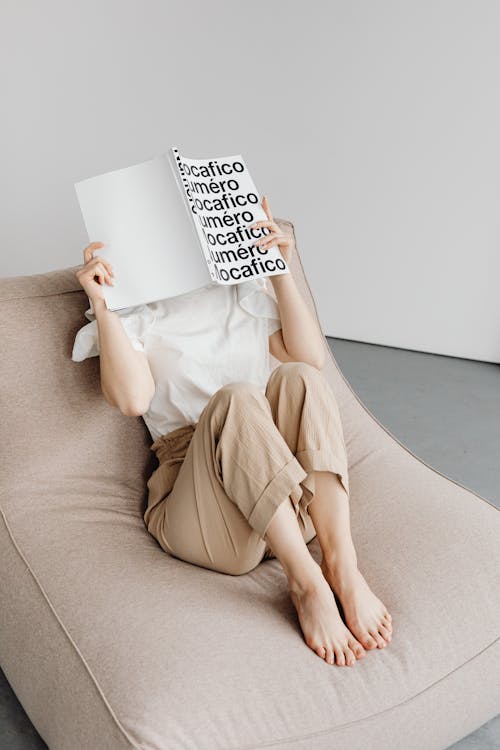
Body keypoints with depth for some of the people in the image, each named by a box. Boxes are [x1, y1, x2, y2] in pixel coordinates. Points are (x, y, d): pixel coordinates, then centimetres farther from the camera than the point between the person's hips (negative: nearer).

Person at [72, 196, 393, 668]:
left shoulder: (242, 291, 21)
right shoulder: (133, 314, 10)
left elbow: (311, 356, 7)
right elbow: (132, 399, -9)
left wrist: (280, 272, 1)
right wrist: (102, 306, -13)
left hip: (291, 500, 4)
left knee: (297, 377, -24)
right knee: (236, 397, -31)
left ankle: (342, 566, -33)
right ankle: (304, 581, -32)